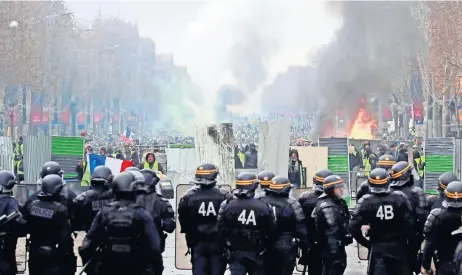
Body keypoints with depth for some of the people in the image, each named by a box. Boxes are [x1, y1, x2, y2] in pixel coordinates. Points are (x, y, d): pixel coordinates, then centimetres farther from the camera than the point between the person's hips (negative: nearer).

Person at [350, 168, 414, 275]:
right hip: (398, 246, 1)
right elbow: (409, 223, -11)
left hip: (378, 247, -1)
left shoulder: (366, 201, -9)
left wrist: (365, 243, 2)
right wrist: (411, 242, 3)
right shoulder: (400, 198, -7)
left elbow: (354, 226, -12)